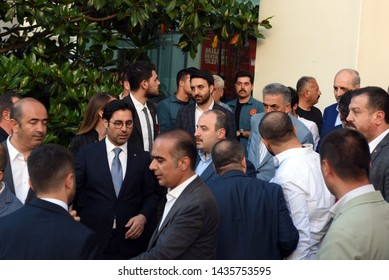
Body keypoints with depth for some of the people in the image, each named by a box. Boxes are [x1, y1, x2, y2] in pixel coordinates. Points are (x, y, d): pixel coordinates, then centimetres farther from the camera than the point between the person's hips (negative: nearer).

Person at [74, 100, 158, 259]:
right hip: (93, 239, -1)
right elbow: (74, 191, 2)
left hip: (130, 240, 1)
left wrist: (143, 216, -10)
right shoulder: (87, 154, 1)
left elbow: (150, 196, 8)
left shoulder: (142, 158, 5)